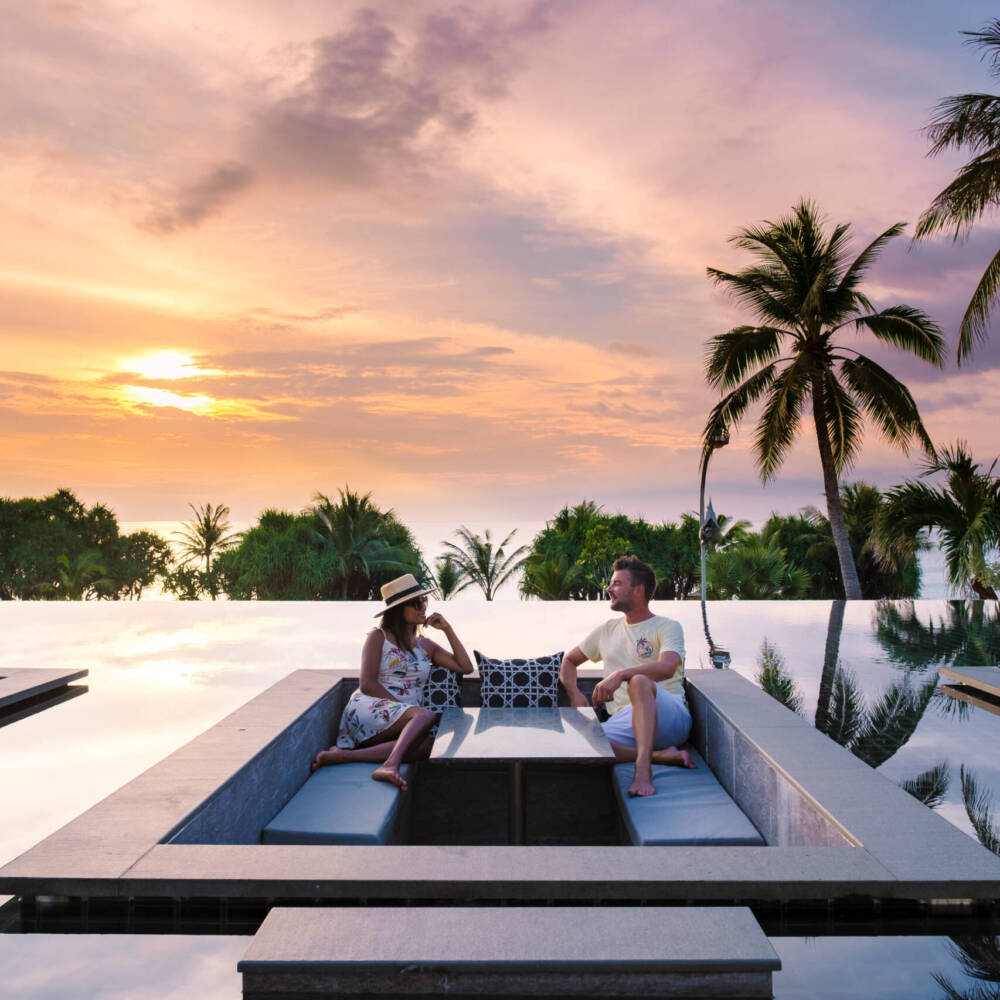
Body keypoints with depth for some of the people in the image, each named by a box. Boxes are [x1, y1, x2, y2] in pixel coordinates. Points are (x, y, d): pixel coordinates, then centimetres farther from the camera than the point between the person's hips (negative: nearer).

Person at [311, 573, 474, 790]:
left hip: (405, 723, 4)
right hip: (369, 709, -4)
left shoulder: (426, 646, 25)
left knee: (428, 744, -35)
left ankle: (345, 755, -40)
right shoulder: (379, 637, 10)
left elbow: (465, 667, 17)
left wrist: (447, 629, 14)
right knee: (426, 715, -35)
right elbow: (367, 684, -2)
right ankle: (391, 764, -57)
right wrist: (402, 706, -11)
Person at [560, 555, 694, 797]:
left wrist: (620, 674, -30)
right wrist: (574, 693, 12)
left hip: (669, 716, -4)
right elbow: (569, 660, 33)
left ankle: (643, 767, -46)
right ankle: (661, 754, -24)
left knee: (639, 681, -39)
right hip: (625, 720, 5)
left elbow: (667, 667, -15)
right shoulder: (607, 630, 24)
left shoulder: (668, 627, 6)